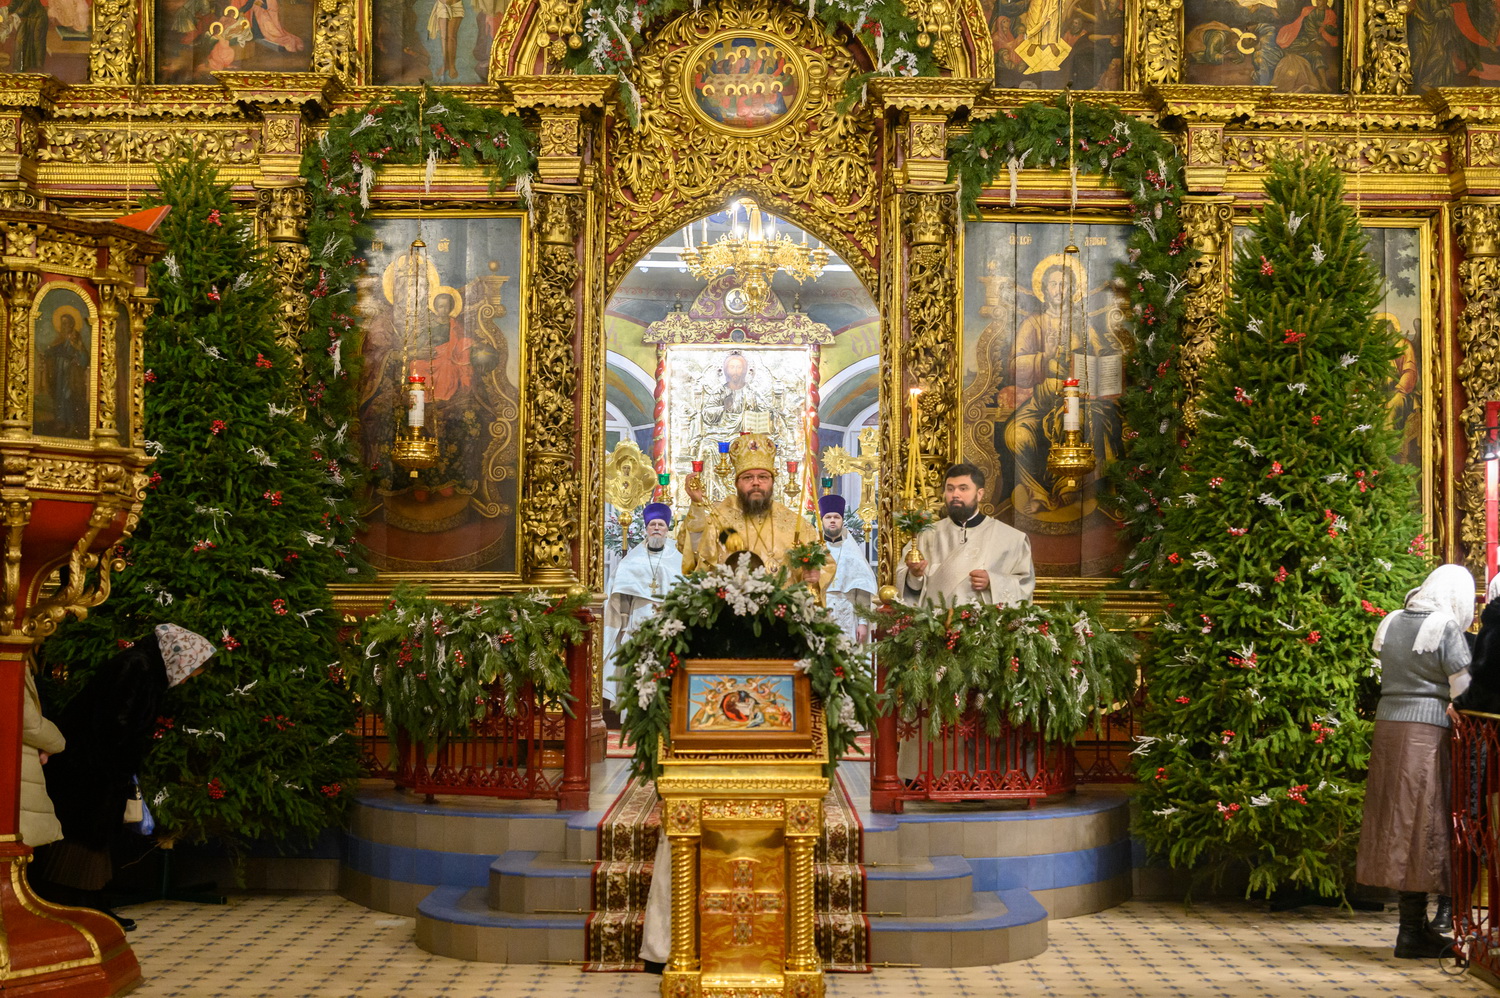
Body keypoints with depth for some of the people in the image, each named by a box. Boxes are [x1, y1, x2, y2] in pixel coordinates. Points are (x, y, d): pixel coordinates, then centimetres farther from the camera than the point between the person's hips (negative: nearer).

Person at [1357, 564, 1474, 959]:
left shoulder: (1392, 624, 13)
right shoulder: (1446, 629, -7)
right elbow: (1461, 694, -8)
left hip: (1388, 725, 7)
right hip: (1428, 731, -7)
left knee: (1399, 821, 10)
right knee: (1422, 823, -1)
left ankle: (1416, 924, 19)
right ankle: (1412, 932, 2)